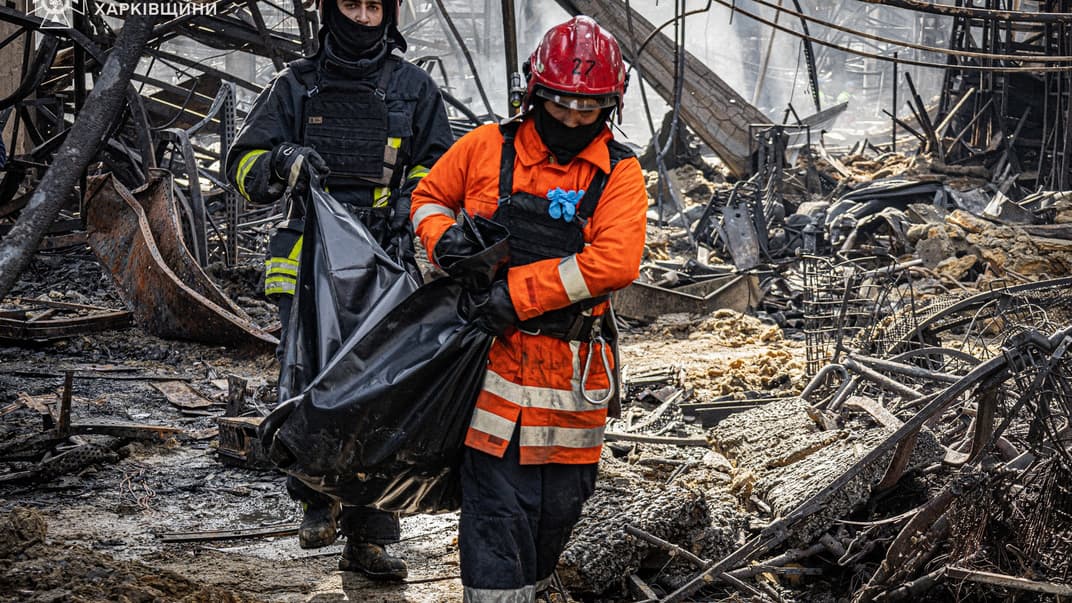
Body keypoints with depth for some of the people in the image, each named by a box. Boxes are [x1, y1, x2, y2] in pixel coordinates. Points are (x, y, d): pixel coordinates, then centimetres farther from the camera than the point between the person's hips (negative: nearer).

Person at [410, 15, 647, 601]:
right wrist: (443, 238, -7)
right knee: (498, 503, -7)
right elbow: (428, 197, 17)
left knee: (560, 503, 13)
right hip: (495, 353, -1)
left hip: (573, 366, 2)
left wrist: (519, 291, -20)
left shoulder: (619, 173, -1)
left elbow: (615, 261, -15)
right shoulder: (487, 147, 3)